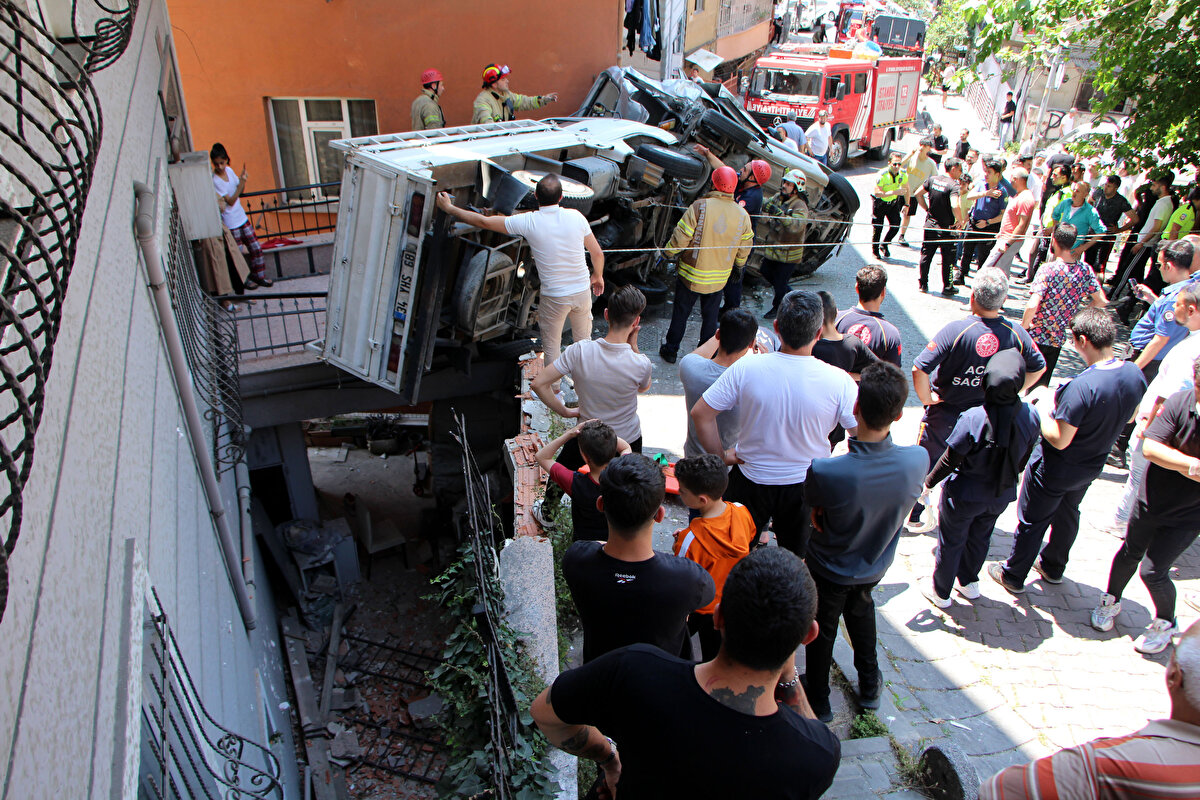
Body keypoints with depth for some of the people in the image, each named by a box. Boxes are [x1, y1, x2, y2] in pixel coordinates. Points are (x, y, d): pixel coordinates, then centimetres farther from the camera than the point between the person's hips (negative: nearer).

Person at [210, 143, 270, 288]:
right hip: (231, 223, -7)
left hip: (241, 216, 7)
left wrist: (242, 180, -10)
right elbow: (231, 201, -20)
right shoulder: (214, 180, -19)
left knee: (256, 248, 11)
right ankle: (244, 279, 23)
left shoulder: (229, 170, 0)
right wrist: (241, 182, -27)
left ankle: (259, 276, 25)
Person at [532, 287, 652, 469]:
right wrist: (633, 343, -9)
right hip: (627, 440, -1)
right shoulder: (640, 364, -25)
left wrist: (566, 412, -5)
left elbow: (538, 384, -18)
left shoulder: (579, 351, -22)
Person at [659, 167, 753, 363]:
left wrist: (668, 251, 3)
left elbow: (680, 238, -16)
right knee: (710, 316, 17)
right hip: (719, 278, 3)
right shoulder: (743, 215, -5)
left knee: (681, 312, 12)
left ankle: (670, 350, 24)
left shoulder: (700, 206, -18)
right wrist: (738, 266, 24)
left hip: (691, 274, -3)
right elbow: (744, 251, 5)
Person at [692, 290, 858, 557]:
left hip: (750, 479, 0)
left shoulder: (746, 368, -21)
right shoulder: (839, 381, -22)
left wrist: (721, 455, -4)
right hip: (805, 485, 0)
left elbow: (700, 412, -16)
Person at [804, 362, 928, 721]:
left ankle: (817, 702, 45)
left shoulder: (825, 472, -42)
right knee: (861, 610, 34)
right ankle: (870, 685, 54)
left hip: (830, 569, -3)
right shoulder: (918, 461, -30)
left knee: (822, 630, 23)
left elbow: (811, 502, -17)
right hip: (875, 566, 4)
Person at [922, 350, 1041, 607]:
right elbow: (1023, 459, -3)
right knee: (979, 539, 28)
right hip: (1001, 496, 4)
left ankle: (941, 593, 36)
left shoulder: (973, 419, -33)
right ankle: (969, 582, 50)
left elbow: (950, 461, -21)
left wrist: (928, 482, -3)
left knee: (951, 543, 17)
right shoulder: (1031, 417, -20)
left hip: (964, 497, -4)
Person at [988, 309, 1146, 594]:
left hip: (1056, 469, -7)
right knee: (1068, 514, 30)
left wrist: (1042, 415, -15)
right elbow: (1131, 414, 7)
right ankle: (1053, 568, 50)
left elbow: (1059, 440, -30)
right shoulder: (1135, 374, -13)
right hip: (1092, 465, 7)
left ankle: (1013, 576, 32)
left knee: (1032, 521, 14)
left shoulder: (1082, 386, -37)